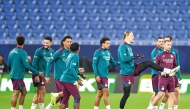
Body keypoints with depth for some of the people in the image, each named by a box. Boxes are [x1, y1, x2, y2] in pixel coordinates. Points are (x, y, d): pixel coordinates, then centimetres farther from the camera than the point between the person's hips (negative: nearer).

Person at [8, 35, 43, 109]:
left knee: (24, 91, 15)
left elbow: (9, 65, 18)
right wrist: (37, 72, -14)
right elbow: (26, 65, -20)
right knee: (16, 94, -7)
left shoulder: (12, 52, 10)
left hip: (13, 75, 8)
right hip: (18, 76, -8)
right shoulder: (22, 52, -13)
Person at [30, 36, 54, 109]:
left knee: (38, 93, 11)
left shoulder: (52, 52, 8)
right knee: (42, 92, -6)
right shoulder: (39, 51, -12)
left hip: (43, 75, 7)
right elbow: (34, 63, -13)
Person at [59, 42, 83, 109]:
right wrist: (77, 79, -24)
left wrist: (80, 73, 35)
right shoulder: (75, 56, -12)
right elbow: (71, 68, -22)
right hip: (69, 80, -9)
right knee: (77, 98, -5)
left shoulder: (70, 55, 15)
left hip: (64, 79, 9)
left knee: (65, 99, 11)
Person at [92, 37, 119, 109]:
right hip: (100, 76, -8)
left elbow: (113, 62, 16)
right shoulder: (98, 52, -8)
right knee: (106, 93, -10)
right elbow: (94, 64, -11)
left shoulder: (108, 52, 14)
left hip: (105, 76, 8)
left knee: (100, 94, 11)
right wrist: (96, 75, -18)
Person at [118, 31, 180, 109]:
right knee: (126, 94, -2)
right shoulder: (123, 47, -17)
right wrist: (135, 57, -23)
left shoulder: (129, 46, 10)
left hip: (133, 69, 8)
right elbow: (124, 59, -29)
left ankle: (168, 71, 0)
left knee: (149, 63, 0)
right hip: (126, 73, -8)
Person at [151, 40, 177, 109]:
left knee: (171, 95, 1)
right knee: (160, 94, -9)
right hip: (163, 77, -5)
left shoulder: (172, 55, 12)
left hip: (171, 78, 5)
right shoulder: (159, 55, -2)